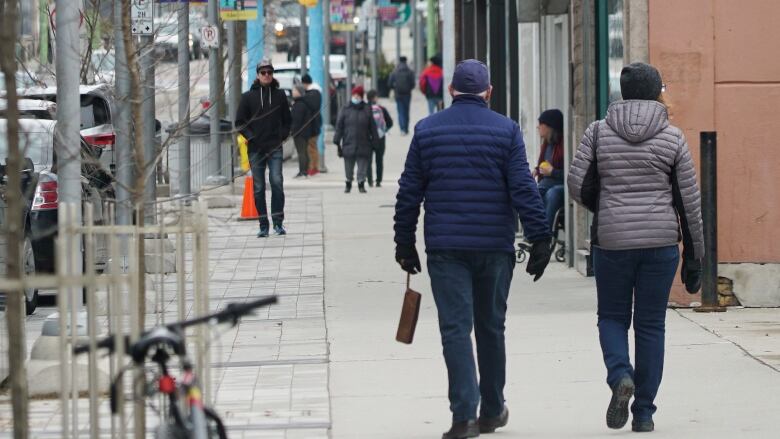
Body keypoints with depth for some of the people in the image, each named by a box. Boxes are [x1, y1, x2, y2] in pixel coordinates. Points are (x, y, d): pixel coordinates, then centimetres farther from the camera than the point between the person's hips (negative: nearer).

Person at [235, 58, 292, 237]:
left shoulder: (279, 95, 8)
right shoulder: (248, 97, 4)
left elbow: (287, 119, 17)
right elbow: (240, 122, 7)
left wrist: (283, 136, 3)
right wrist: (251, 136, -6)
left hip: (275, 148, 0)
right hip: (256, 149, 0)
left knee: (277, 182, -13)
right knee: (259, 187, 2)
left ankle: (278, 222, -9)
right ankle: (263, 225, 7)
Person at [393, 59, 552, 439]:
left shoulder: (427, 130, 4)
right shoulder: (505, 130, -1)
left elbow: (409, 192, 5)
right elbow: (524, 190, -6)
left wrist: (404, 243, 12)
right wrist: (539, 239, -3)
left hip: (445, 247, 0)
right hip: (494, 246, 0)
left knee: (455, 328, -3)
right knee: (490, 327, 13)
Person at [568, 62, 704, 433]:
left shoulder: (599, 132, 1)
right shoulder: (672, 137, 0)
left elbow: (578, 185, -2)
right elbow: (689, 200, 0)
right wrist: (694, 257, 7)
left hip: (612, 240, 0)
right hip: (660, 241, 0)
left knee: (612, 317, 15)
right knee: (651, 325, 8)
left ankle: (620, 376, -13)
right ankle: (644, 413, 8)